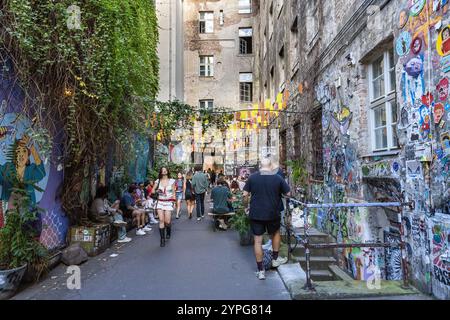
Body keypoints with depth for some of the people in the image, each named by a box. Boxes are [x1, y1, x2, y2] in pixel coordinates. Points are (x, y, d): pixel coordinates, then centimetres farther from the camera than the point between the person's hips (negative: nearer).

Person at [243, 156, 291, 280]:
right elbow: (288, 193, 0)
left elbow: (245, 194, -2)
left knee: (258, 241, 7)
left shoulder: (252, 177, -4)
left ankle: (260, 271, 13)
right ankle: (275, 259, 36)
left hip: (255, 214, 0)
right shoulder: (278, 178, -6)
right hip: (272, 214, 0)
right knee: (276, 233, 27)